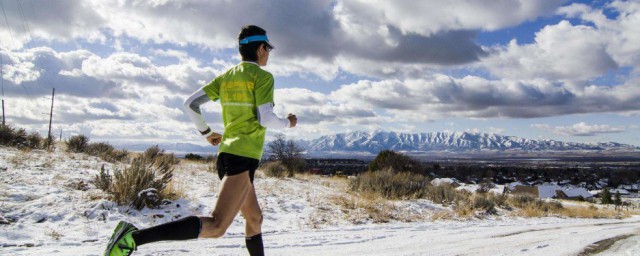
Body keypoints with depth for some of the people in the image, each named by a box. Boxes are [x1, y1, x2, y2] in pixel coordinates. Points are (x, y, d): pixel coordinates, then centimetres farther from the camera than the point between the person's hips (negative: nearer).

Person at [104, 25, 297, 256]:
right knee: (216, 226, -18)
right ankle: (135, 236, -27)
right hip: (243, 157, -9)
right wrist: (287, 123, 6)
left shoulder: (226, 77, 15)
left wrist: (206, 132, 22)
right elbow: (265, 119, -14)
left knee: (254, 219, 21)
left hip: (225, 154, 9)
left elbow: (190, 104, 9)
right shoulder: (262, 76, -4)